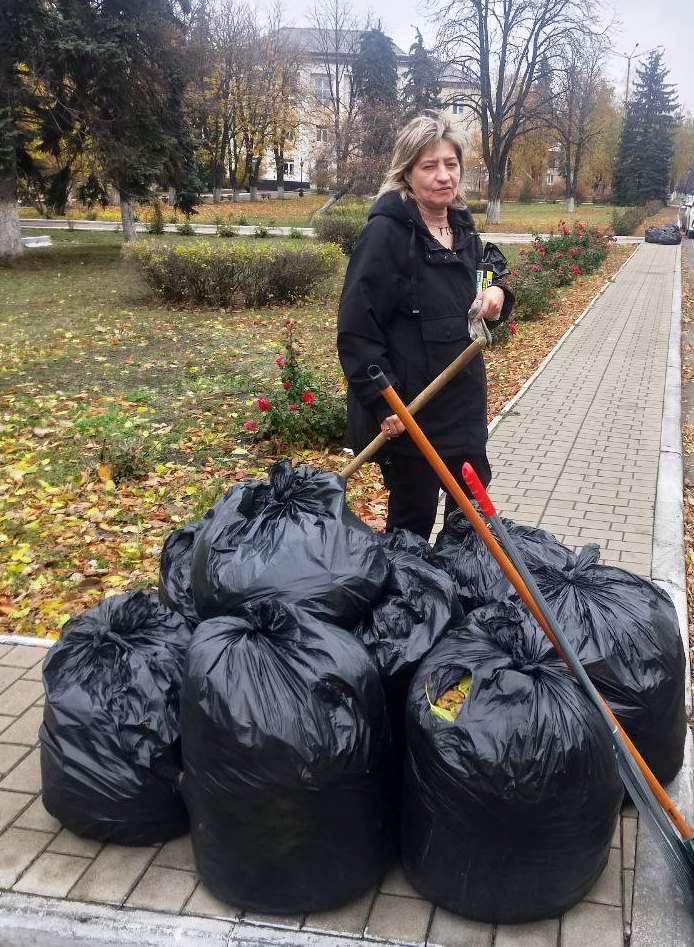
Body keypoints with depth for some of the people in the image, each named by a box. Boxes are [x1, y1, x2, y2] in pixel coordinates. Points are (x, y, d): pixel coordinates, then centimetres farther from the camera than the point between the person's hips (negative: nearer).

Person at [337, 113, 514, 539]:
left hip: (463, 403, 8)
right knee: (413, 521, 7)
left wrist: (497, 295, -2)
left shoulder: (463, 229, 8)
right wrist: (383, 403, -23)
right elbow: (356, 330, -19)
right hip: (408, 412, -7)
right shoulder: (387, 232, -16)